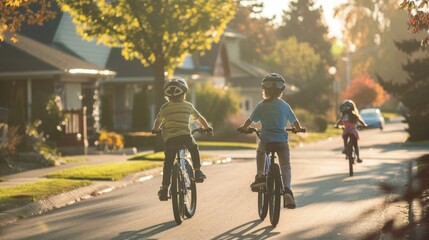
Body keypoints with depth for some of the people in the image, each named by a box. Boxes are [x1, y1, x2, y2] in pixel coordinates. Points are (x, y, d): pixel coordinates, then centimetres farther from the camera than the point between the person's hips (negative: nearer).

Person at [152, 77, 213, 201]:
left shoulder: (165, 107, 11)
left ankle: (164, 187, 3)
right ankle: (197, 171, 21)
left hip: (169, 138, 1)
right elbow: (199, 118, 19)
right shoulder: (188, 106, 10)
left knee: (168, 163, 8)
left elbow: (158, 121, 20)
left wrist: (155, 130, 40)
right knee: (194, 149, 30)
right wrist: (207, 127, 35)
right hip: (185, 136, -1)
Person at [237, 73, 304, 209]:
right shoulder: (284, 106, 4)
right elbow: (294, 121, 15)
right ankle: (287, 190, -17)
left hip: (265, 140, 0)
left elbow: (251, 120, 8)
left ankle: (260, 176, 21)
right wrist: (298, 129, 37)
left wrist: (243, 127, 27)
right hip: (282, 141, 0)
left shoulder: (262, 106, 0)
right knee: (286, 167, 5)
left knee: (260, 153, 34)